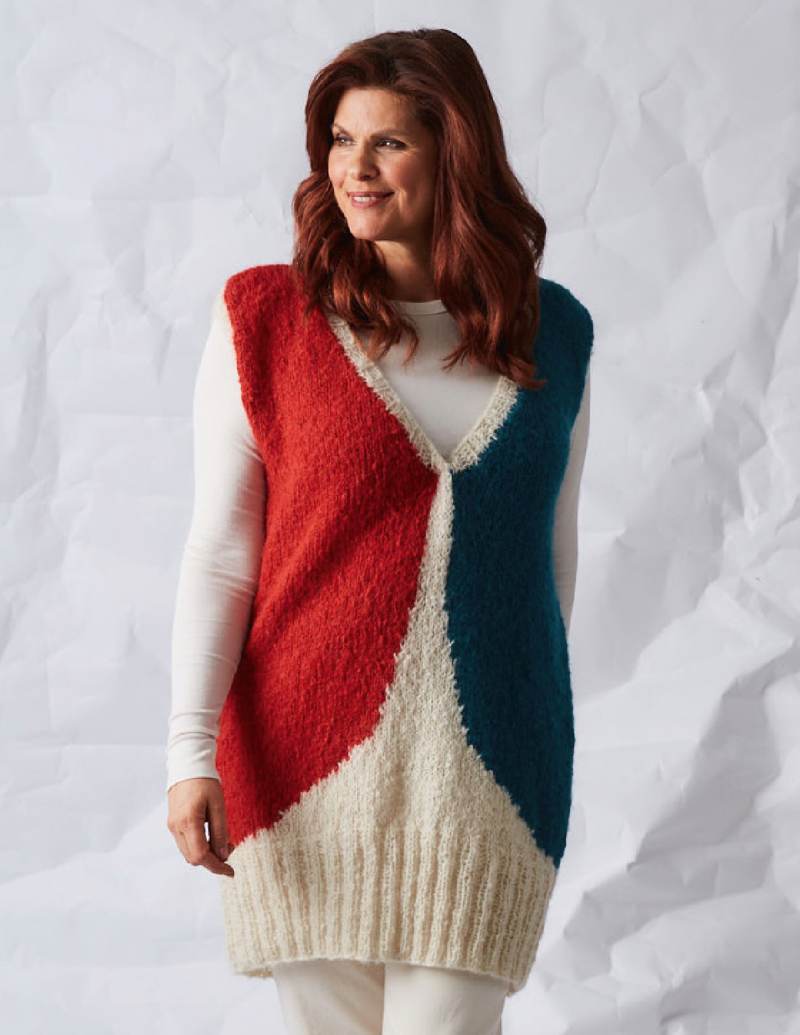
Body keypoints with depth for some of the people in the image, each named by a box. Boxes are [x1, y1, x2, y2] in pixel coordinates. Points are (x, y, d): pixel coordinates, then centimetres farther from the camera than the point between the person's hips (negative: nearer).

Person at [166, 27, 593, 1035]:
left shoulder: (553, 331, 5)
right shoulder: (265, 315, -2)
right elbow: (219, 553, -3)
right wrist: (191, 751, -10)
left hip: (487, 771, 1)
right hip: (307, 762, -1)